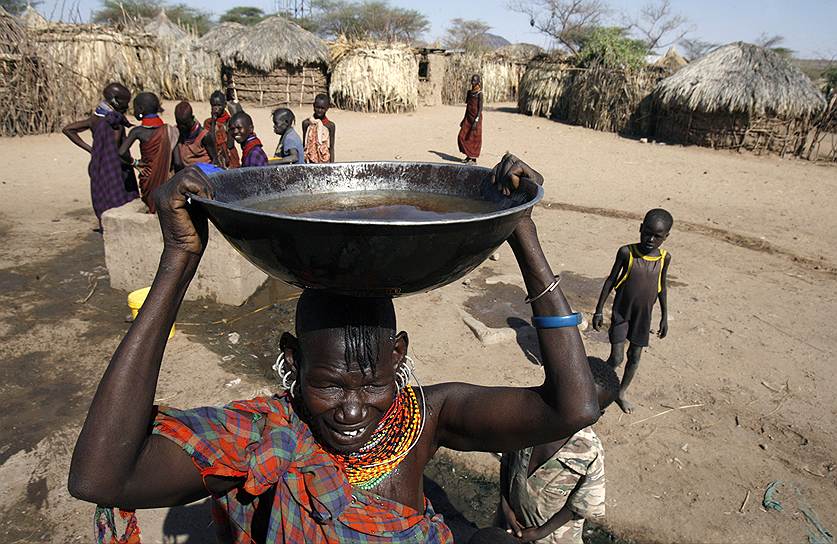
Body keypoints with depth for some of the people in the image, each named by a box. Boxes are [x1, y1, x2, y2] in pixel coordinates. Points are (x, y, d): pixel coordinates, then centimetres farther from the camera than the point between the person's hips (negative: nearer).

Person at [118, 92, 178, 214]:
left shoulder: (138, 131, -11)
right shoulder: (167, 130, -2)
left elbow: (122, 152, -23)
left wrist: (136, 163, -7)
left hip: (148, 179, -3)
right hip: (165, 179, 3)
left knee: (152, 209, 9)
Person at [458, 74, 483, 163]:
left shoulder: (479, 93, -9)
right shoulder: (470, 92, 11)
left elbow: (480, 108, -13)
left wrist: (476, 120, -20)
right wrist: (464, 119, 16)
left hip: (476, 117, -7)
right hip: (468, 117, 7)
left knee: (474, 138, -2)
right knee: (462, 136, 4)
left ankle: (474, 158, 7)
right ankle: (469, 155, 17)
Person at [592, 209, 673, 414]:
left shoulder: (664, 258, -5)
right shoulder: (627, 252, -14)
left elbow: (661, 287, 8)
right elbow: (611, 281, -5)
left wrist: (664, 317, 11)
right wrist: (599, 310, -4)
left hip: (644, 316, 3)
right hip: (621, 313, -3)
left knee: (635, 357, 12)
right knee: (616, 358, -6)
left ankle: (622, 392, 34)